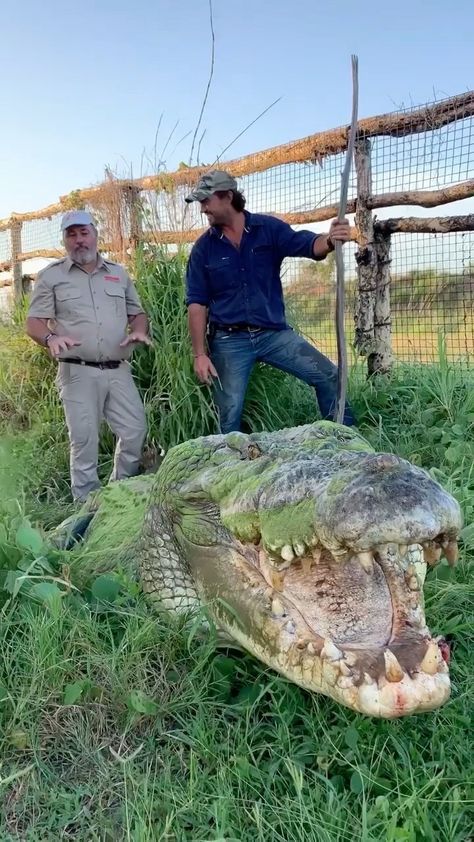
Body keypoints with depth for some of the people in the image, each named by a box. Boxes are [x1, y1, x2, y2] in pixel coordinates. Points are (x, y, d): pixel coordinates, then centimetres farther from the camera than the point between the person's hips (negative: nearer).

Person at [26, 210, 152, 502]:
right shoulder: (52, 275, 5)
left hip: (118, 371, 4)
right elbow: (34, 322, 0)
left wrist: (139, 331, -4)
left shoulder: (118, 273, 15)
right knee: (84, 440, -1)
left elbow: (137, 313, 20)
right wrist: (51, 338, -22)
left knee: (135, 432, 2)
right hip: (78, 373, -3)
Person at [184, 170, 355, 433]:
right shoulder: (203, 248, -1)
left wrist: (330, 240, -39)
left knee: (329, 377, -3)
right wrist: (200, 354, -8)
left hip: (274, 333, 1)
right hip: (229, 341, 0)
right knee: (230, 414, 4)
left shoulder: (269, 228, -1)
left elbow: (308, 246, -14)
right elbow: (197, 303, -1)